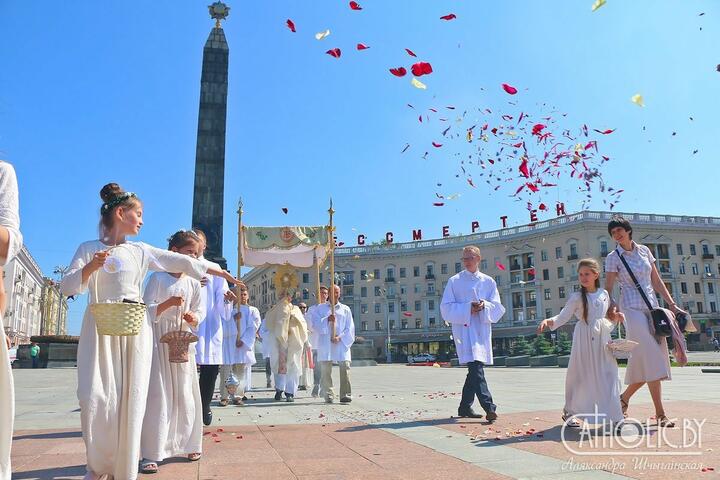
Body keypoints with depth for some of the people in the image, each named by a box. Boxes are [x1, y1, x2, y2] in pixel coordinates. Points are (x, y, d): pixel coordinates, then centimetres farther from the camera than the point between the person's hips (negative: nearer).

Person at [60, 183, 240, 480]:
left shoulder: (140, 251, 11)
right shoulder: (89, 249, 6)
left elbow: (183, 262, 10)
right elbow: (67, 287, -2)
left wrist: (222, 273, 11)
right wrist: (91, 267, -20)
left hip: (134, 330, 2)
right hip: (100, 328, -2)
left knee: (130, 398, -1)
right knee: (96, 397, -9)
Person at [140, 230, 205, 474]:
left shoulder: (193, 283, 8)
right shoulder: (157, 278, -5)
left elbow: (199, 313, 11)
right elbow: (147, 312, -9)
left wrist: (194, 318, -11)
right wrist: (169, 303, -24)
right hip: (159, 341, -4)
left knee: (186, 394, 8)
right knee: (158, 394, -5)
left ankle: (187, 444, 23)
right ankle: (151, 453, 2)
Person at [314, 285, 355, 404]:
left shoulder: (346, 309, 15)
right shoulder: (320, 308, 14)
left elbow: (350, 328, 9)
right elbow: (315, 324, 3)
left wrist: (341, 337, -7)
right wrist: (327, 320, -13)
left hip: (342, 343, 0)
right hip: (325, 344, 0)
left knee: (345, 368, -10)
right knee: (326, 370, -3)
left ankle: (345, 395, -7)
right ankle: (328, 396, 4)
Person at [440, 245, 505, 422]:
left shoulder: (488, 282, 12)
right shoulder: (454, 281, 4)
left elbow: (497, 308, 7)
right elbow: (446, 308, -2)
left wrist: (485, 306, -14)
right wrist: (467, 309, -15)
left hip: (483, 330, 4)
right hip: (464, 329, -4)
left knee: (475, 369, 10)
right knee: (475, 367, -18)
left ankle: (465, 407, 23)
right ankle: (489, 407, -20)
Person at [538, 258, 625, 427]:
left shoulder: (604, 294, 7)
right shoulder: (577, 297, -5)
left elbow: (606, 317, 18)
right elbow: (563, 316, -10)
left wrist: (615, 319, -2)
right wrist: (549, 321, -27)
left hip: (602, 339, 4)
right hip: (584, 340, -4)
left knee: (609, 375, 5)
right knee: (580, 375, 0)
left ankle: (613, 413, 19)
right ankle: (568, 411, 14)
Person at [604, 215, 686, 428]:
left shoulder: (644, 250, 12)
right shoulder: (613, 257, -1)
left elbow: (656, 281, 14)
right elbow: (608, 288, -4)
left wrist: (672, 304, 8)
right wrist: (612, 305, -21)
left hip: (652, 308, 5)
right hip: (632, 309, -5)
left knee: (650, 361, 5)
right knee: (651, 359, -12)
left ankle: (624, 398, 23)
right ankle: (660, 414, -8)